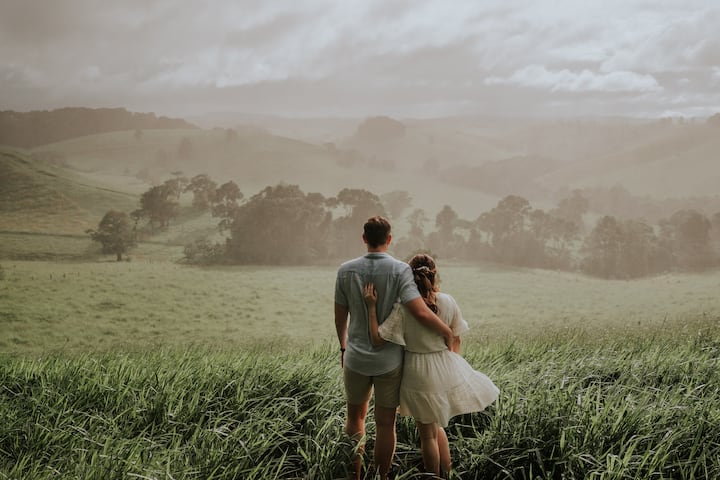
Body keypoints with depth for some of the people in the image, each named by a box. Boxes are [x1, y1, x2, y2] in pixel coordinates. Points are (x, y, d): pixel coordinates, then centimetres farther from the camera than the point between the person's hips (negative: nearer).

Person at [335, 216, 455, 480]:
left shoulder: (346, 270, -5)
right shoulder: (400, 270, -14)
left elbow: (340, 317, 4)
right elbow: (420, 312, -23)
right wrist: (448, 332, -7)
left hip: (356, 358, 3)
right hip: (389, 360, -2)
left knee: (355, 417, 20)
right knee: (385, 424, 8)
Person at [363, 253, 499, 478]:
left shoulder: (403, 308, -18)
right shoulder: (448, 302, -8)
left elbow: (377, 339, -18)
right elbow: (456, 339, 3)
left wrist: (371, 307, -15)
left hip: (419, 374, -4)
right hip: (447, 370, 4)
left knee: (427, 433, 13)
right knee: (436, 426, 26)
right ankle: (446, 472, 33)